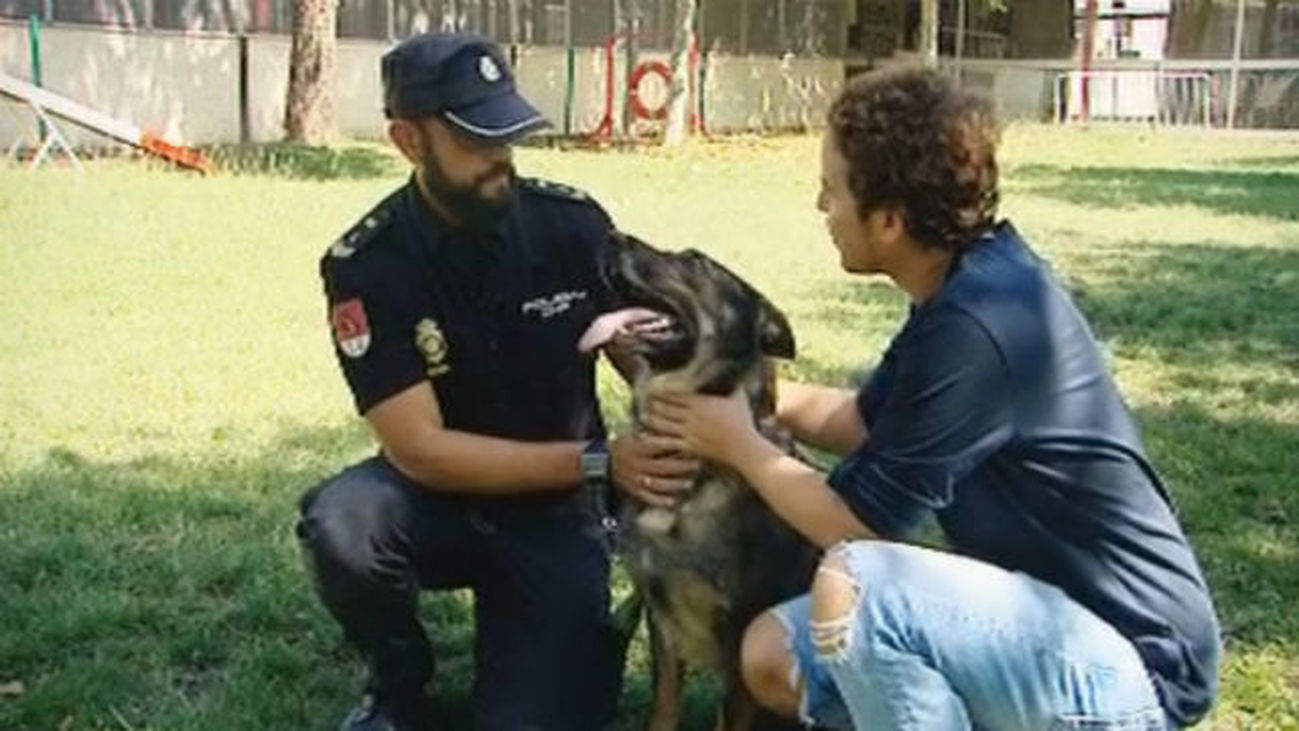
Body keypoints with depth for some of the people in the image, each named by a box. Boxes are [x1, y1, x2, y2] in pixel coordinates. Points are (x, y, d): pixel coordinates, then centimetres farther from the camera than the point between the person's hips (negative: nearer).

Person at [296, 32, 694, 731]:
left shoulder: (573, 224, -13)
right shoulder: (365, 265, -18)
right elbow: (420, 449, -22)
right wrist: (599, 461, -30)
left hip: (554, 511, 0)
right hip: (440, 497, 0)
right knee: (340, 523, -33)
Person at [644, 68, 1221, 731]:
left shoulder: (975, 327, -27)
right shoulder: (967, 280, 2)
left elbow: (858, 523, -18)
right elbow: (866, 421, 16)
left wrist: (739, 444, -3)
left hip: (1129, 659, -9)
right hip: (1048, 608, 9)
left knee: (852, 591, -31)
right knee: (773, 655, 3)